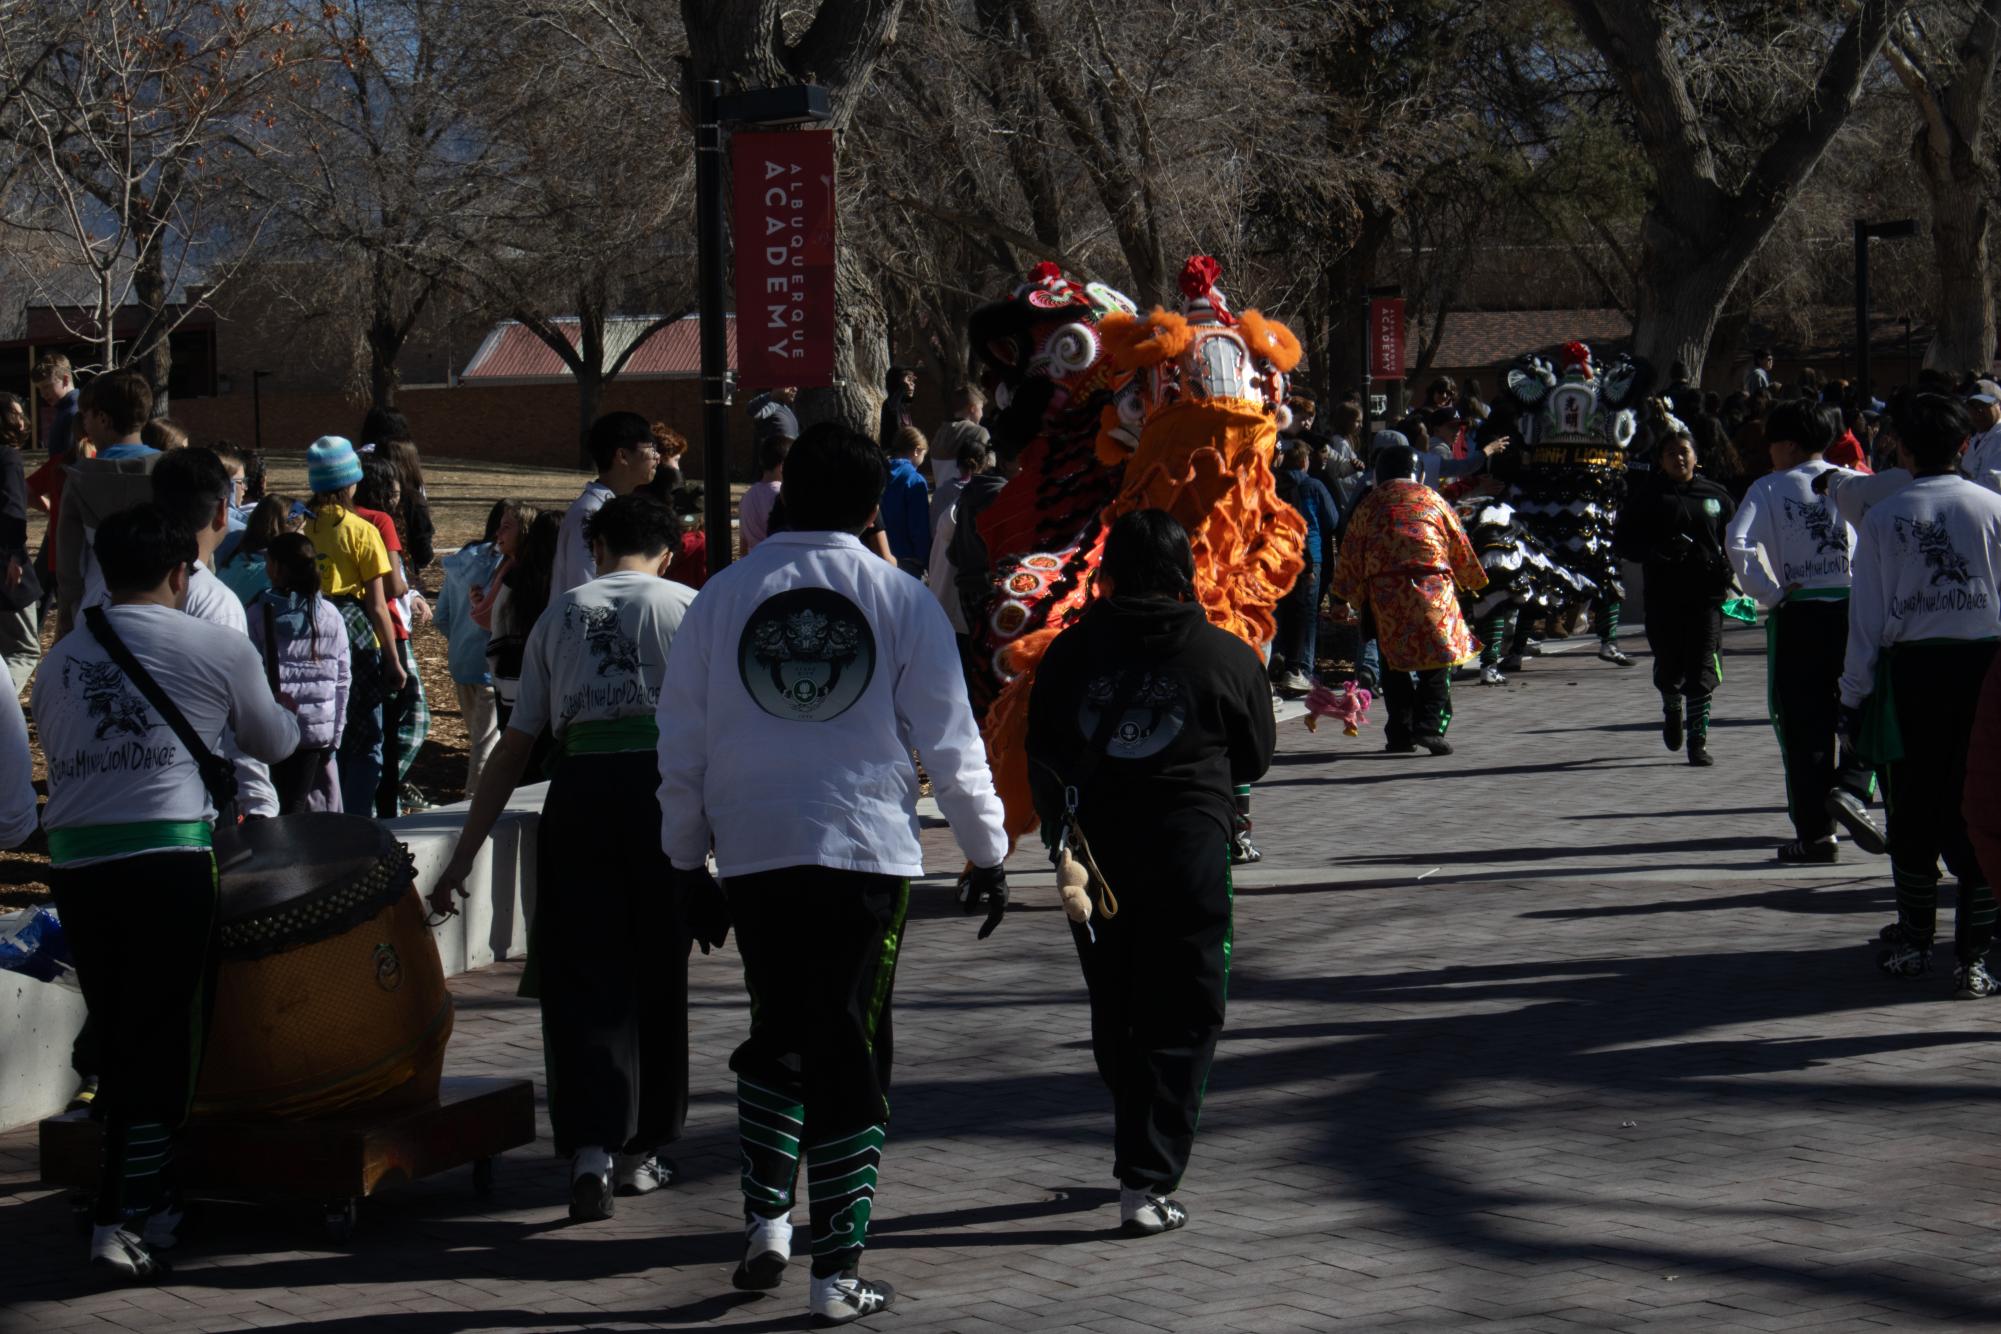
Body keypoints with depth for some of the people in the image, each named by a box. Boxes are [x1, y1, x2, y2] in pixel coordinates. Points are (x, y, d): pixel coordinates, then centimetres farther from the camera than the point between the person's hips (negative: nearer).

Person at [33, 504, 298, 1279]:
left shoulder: (61, 657, 13)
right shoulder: (218, 649, 4)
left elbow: (53, 751, 15)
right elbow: (274, 743, 19)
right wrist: (283, 715, 42)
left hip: (74, 860, 4)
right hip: (169, 857, -4)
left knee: (116, 1040, 14)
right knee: (163, 1041, 1)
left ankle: (152, 1199, 23)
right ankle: (124, 1216, -6)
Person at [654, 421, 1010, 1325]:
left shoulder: (723, 596, 3)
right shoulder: (902, 601, -2)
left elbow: (682, 744, 6)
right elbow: (949, 742, 0)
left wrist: (685, 856, 17)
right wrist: (987, 853, 11)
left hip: (753, 851, 2)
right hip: (869, 851, -2)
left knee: (777, 1033, 19)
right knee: (851, 1048, 3)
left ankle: (765, 1217, 6)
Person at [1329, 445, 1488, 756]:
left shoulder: (1368, 505, 16)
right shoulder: (1433, 501, 15)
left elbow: (1351, 554, 13)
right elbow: (1460, 548, 20)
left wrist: (1346, 597, 19)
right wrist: (1472, 581, 36)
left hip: (1383, 588, 1)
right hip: (1432, 585, -1)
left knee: (1393, 663, 10)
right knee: (1437, 659, 2)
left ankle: (1400, 733, 7)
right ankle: (1429, 726, -13)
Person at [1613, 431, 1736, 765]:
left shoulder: (1715, 496, 10)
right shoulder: (1647, 496, 5)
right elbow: (1624, 541, 3)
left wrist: (1725, 566, -2)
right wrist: (1656, 551, -14)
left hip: (1706, 593, 0)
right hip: (1663, 595, 0)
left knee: (1702, 669, -7)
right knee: (1669, 667, 8)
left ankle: (1698, 739, -4)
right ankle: (1672, 711, 41)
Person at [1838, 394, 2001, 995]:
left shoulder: (1883, 517, -3)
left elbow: (1867, 615, -2)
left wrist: (1854, 694, 4)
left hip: (1911, 669, 0)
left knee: (1912, 811, 13)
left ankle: (1913, 940, 25)